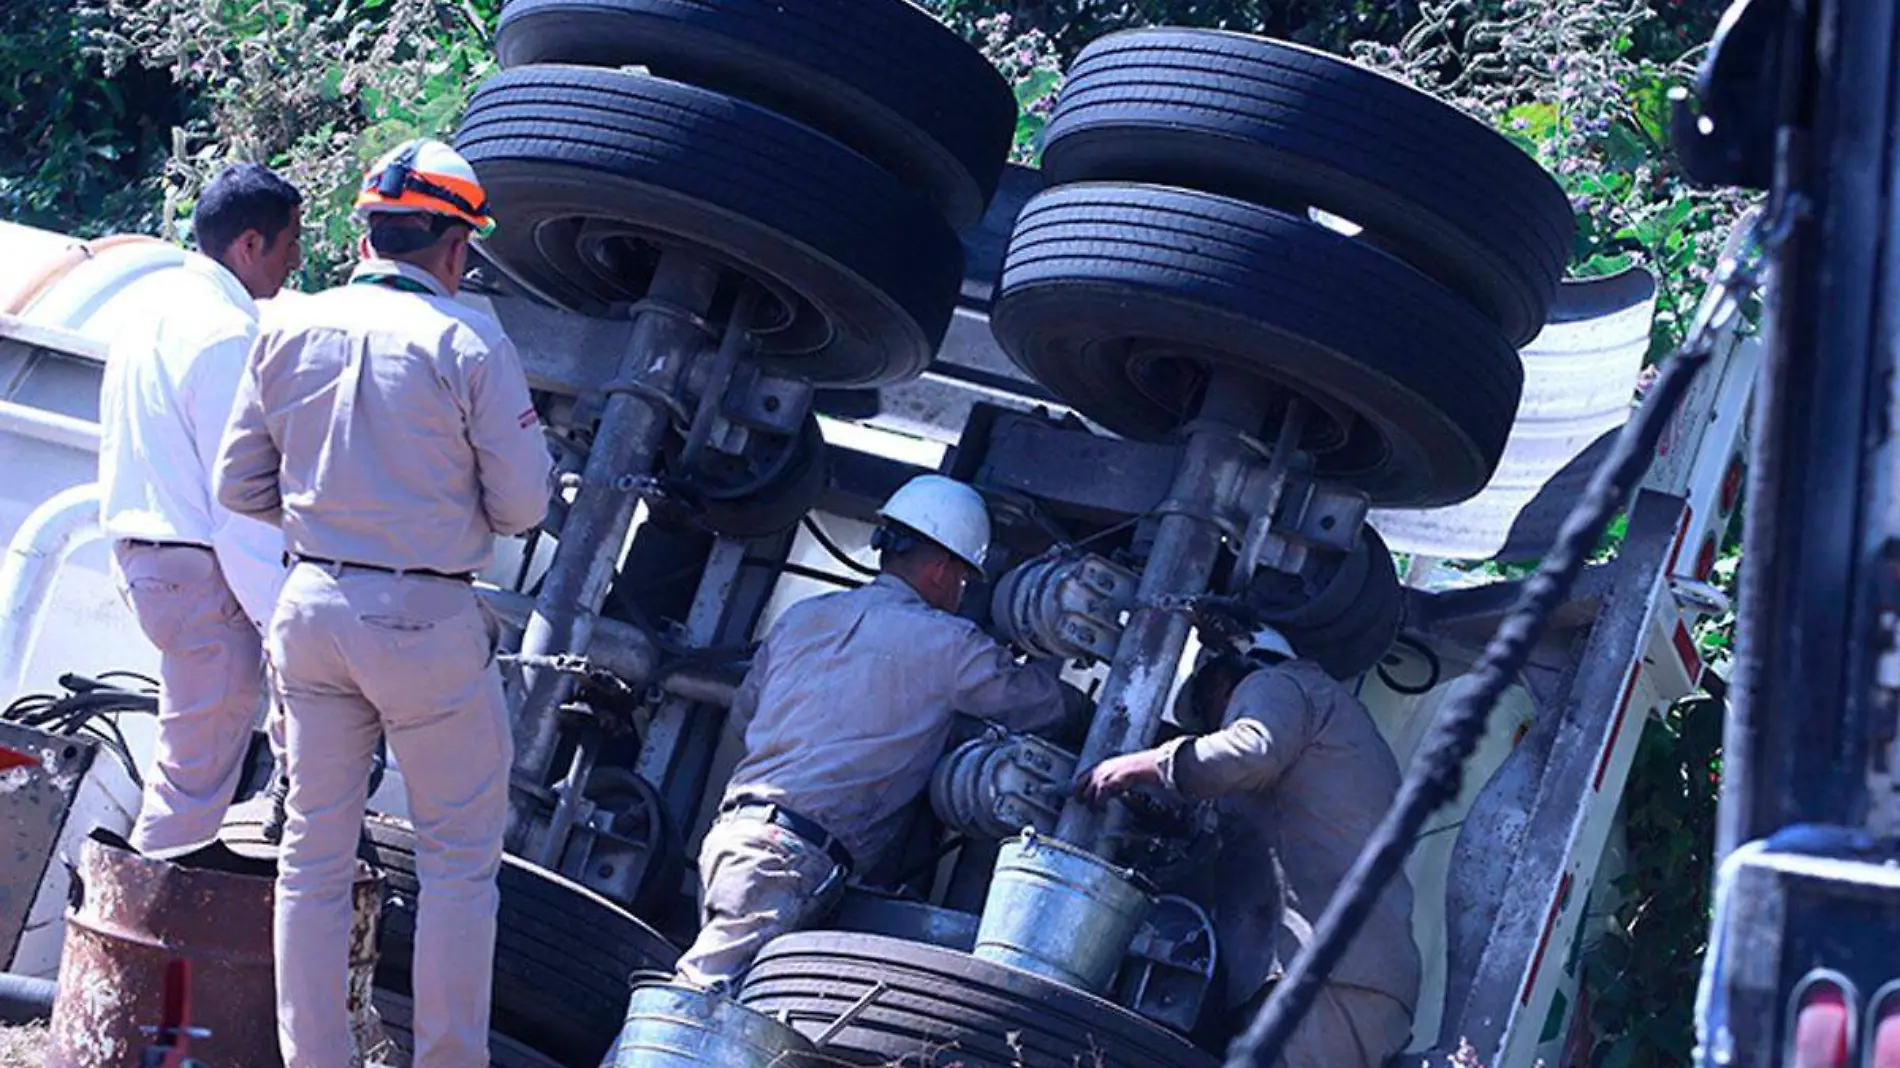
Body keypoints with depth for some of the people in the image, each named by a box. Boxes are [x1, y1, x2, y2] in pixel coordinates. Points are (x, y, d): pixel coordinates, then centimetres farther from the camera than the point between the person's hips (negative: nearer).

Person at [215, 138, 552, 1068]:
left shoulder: (291, 332, 4)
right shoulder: (468, 343, -10)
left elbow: (239, 485, 9)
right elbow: (522, 504, -8)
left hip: (311, 604, 5)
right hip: (425, 619, -5)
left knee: (315, 851, 13)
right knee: (460, 857, 7)